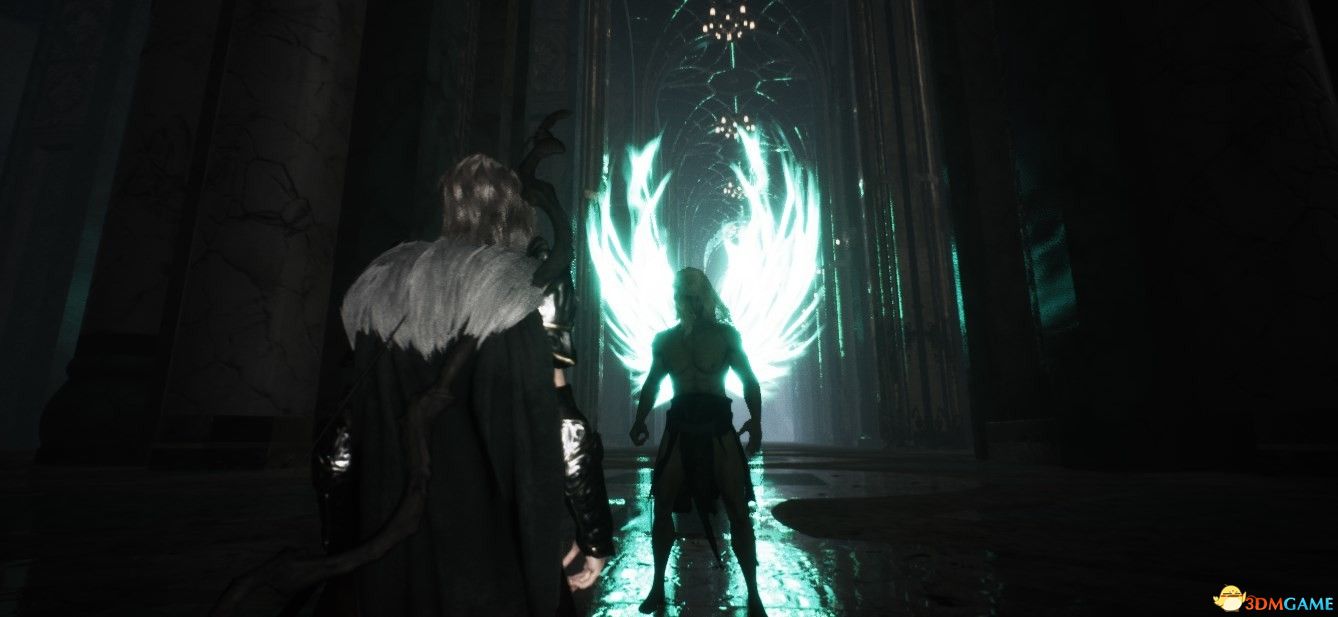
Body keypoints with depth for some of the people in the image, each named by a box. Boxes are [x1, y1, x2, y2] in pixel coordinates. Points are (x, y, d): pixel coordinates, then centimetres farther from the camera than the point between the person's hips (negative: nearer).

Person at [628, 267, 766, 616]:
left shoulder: (726, 333, 6)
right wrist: (639, 423, 1)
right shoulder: (665, 339, 14)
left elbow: (749, 380, 2)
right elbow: (652, 385, 16)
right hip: (679, 426, 3)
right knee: (663, 506, 4)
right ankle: (658, 587, 20)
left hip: (717, 424, -2)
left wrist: (755, 421, -13)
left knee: (737, 510, -3)